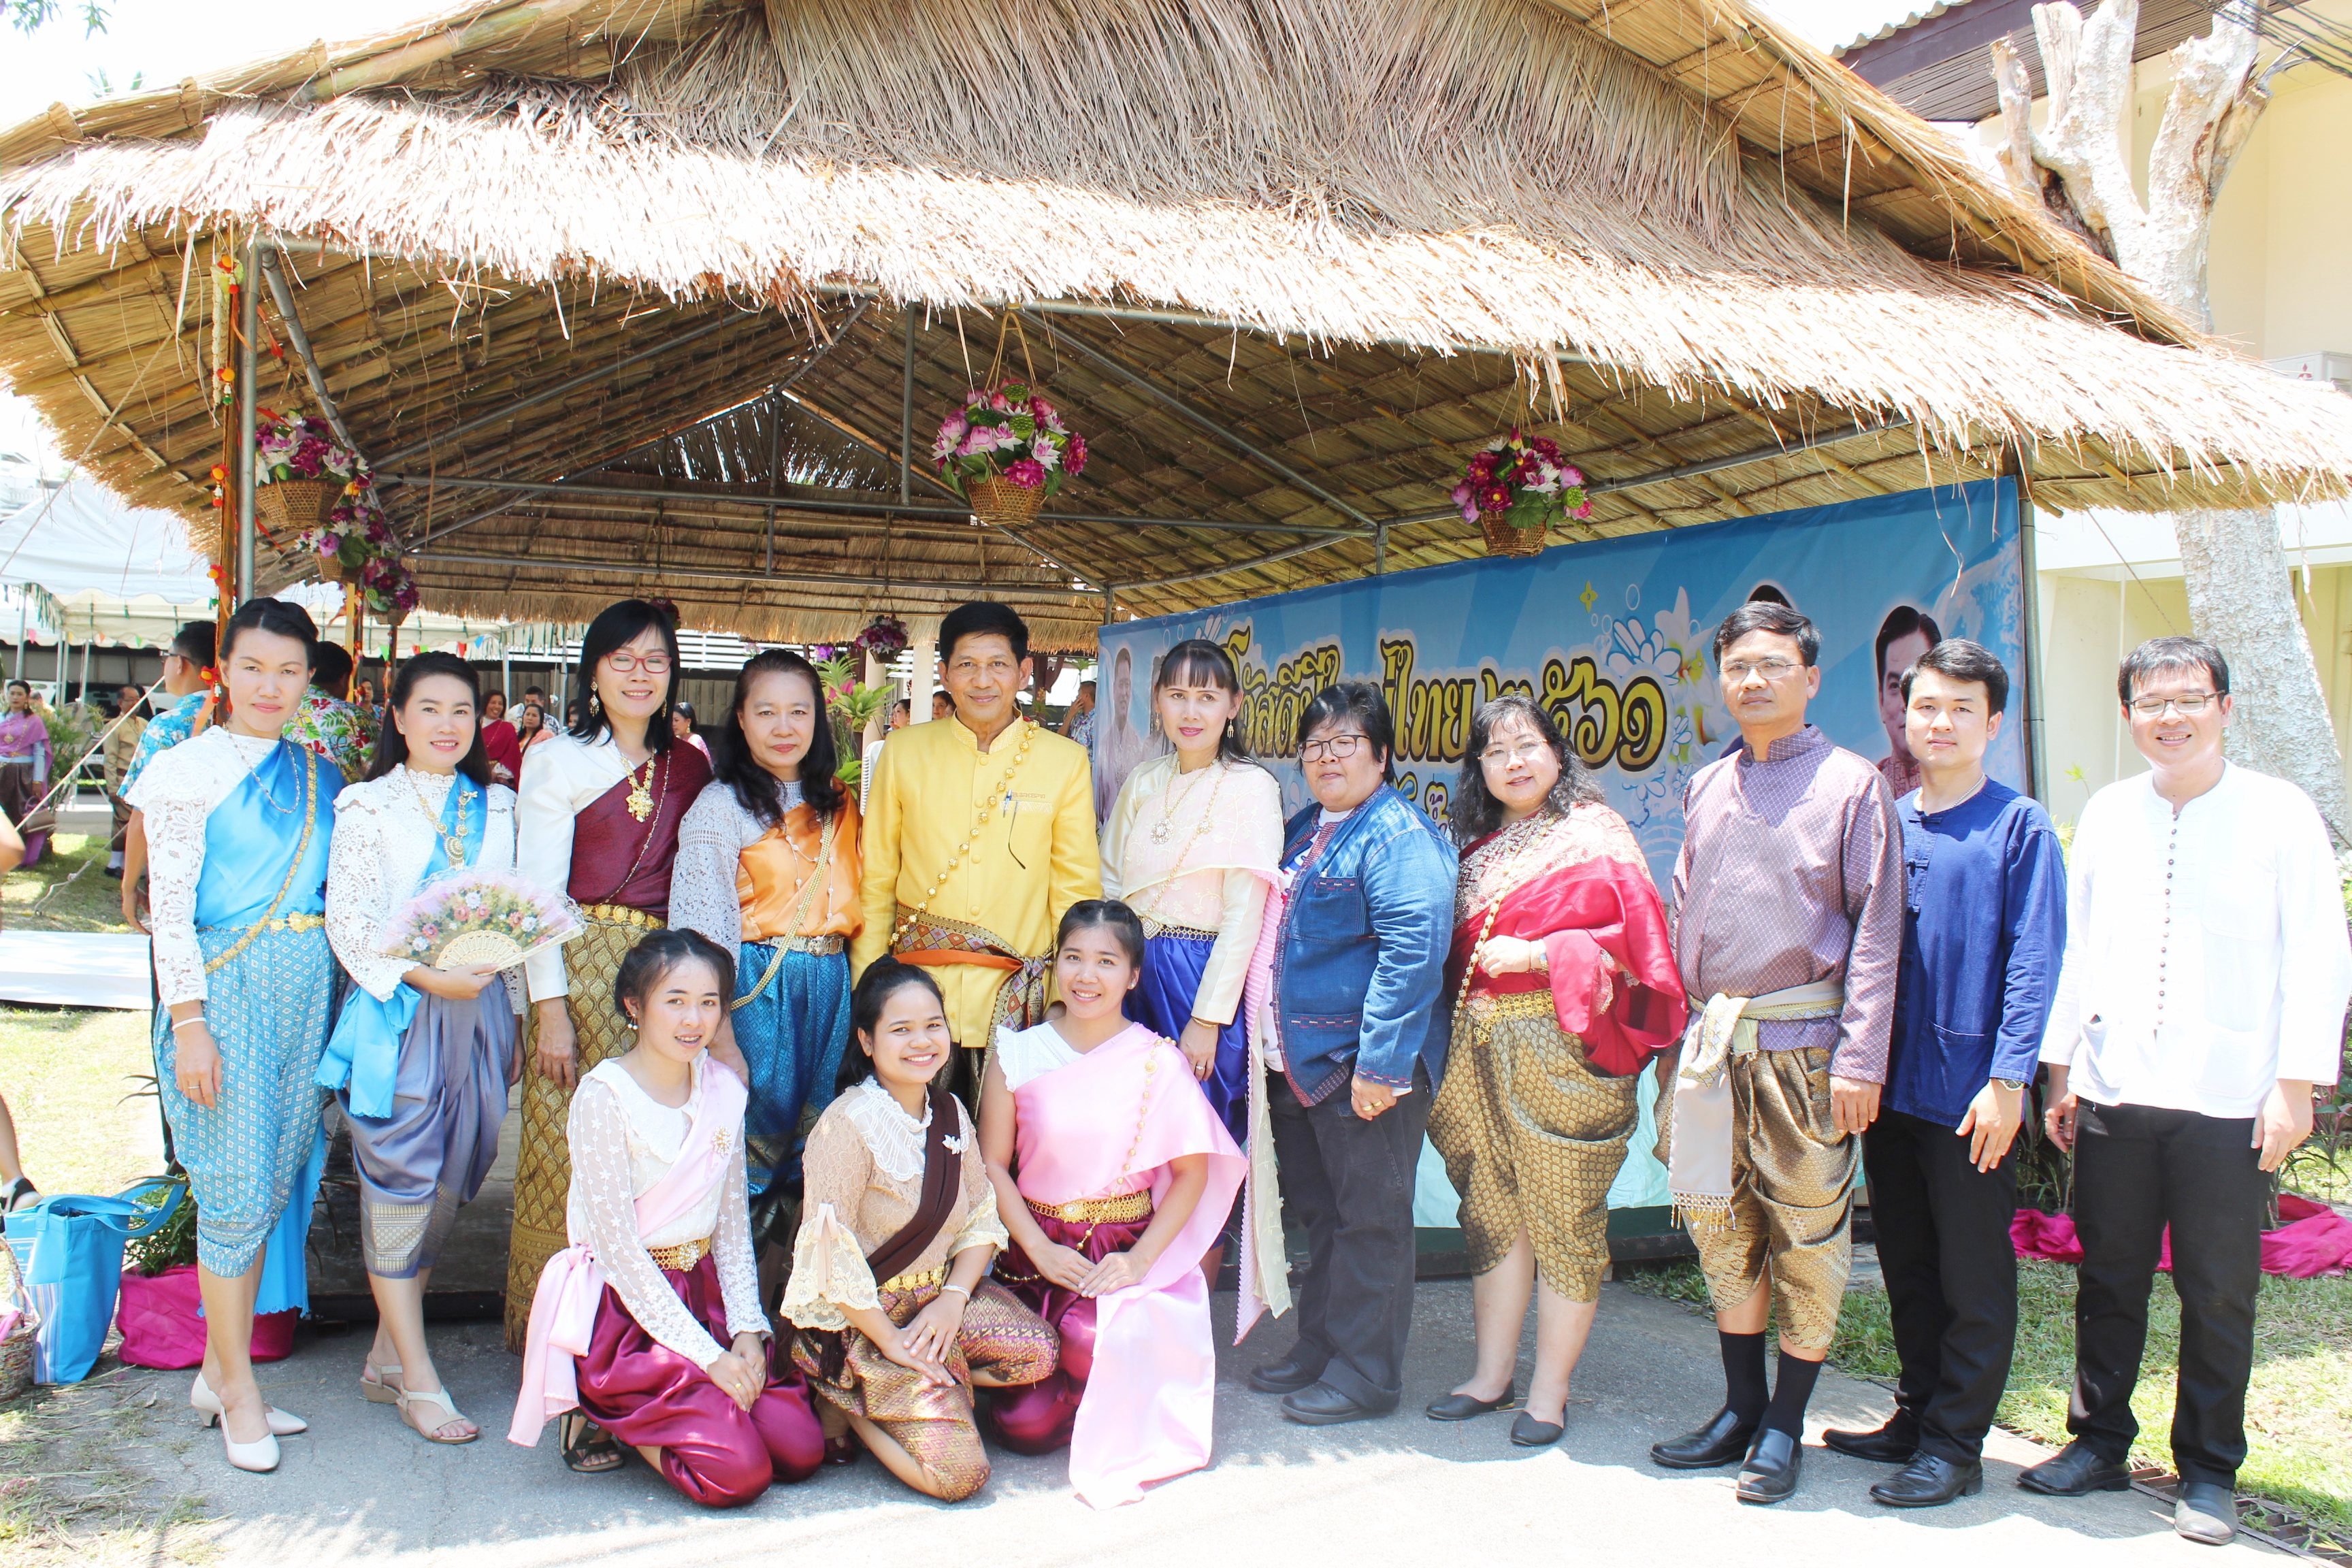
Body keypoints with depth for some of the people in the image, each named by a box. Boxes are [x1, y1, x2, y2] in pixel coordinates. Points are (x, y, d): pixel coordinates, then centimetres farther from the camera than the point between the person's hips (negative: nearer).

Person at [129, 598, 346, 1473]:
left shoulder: (316, 774, 12)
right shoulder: (191, 769, -4)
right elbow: (170, 907, -8)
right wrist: (188, 1025, -14)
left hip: (307, 987, 6)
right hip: (227, 983, -5)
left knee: (277, 1185, 9)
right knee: (237, 1191, -3)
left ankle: (219, 1370, 23)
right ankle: (237, 1389, 11)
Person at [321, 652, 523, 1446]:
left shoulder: (498, 808, 13)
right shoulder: (368, 805, 2)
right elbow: (349, 919, -6)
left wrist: (517, 1018, 11)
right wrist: (426, 976, -19)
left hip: (480, 1008, 4)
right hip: (397, 1010, -4)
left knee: (448, 1186, 7)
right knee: (400, 1182, -3)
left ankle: (388, 1356, 20)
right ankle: (418, 1380, 4)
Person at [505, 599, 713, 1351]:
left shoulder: (691, 767, 12)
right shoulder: (559, 761, 0)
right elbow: (537, 893, -5)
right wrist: (550, 1006, -12)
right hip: (580, 970, -4)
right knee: (573, 1158, -2)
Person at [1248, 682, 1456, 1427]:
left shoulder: (1399, 835, -13)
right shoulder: (1301, 832, 15)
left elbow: (1412, 952, -22)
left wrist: (1380, 1063, -25)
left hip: (1365, 1064, -9)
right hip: (1299, 1061, 9)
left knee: (1369, 1219, 2)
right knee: (1318, 1211, 18)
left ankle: (1364, 1374, 12)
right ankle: (1318, 1349, 30)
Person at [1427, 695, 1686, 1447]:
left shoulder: (1595, 835, -3)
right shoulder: (1481, 848, 15)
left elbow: (1636, 940, -11)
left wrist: (1535, 954, -16)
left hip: (1562, 1050, -6)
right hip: (1482, 1049, 6)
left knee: (1564, 1217, 0)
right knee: (1492, 1210, 11)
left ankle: (1550, 1391, 11)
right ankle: (1492, 1374, 22)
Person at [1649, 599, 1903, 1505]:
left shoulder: (1851, 785, -2)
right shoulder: (1706, 789, 13)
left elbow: (1876, 930, -5)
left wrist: (1861, 1057, -12)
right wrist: (1678, 1031, 12)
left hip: (1804, 1038, -5)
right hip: (1713, 1039, 5)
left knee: (1806, 1231, 2)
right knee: (1719, 1224, 10)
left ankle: (1784, 1428, 15)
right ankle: (1740, 1409, 25)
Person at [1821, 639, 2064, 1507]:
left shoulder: (2019, 826, -4)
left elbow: (2034, 961, -9)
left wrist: (2009, 1079, -15)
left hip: (1970, 1090, -5)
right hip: (1890, 1082, 5)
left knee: (1973, 1274, 4)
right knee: (1906, 1264, 15)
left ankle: (1955, 1445, 14)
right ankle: (1916, 1415, 28)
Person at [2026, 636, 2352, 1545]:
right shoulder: (2106, 815, 9)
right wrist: (2060, 1068, 11)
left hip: (2229, 1098, -3)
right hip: (2112, 1093, 3)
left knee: (2219, 1294, 6)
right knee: (2108, 1280, 10)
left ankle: (2208, 1472, 19)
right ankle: (2100, 1443, 24)